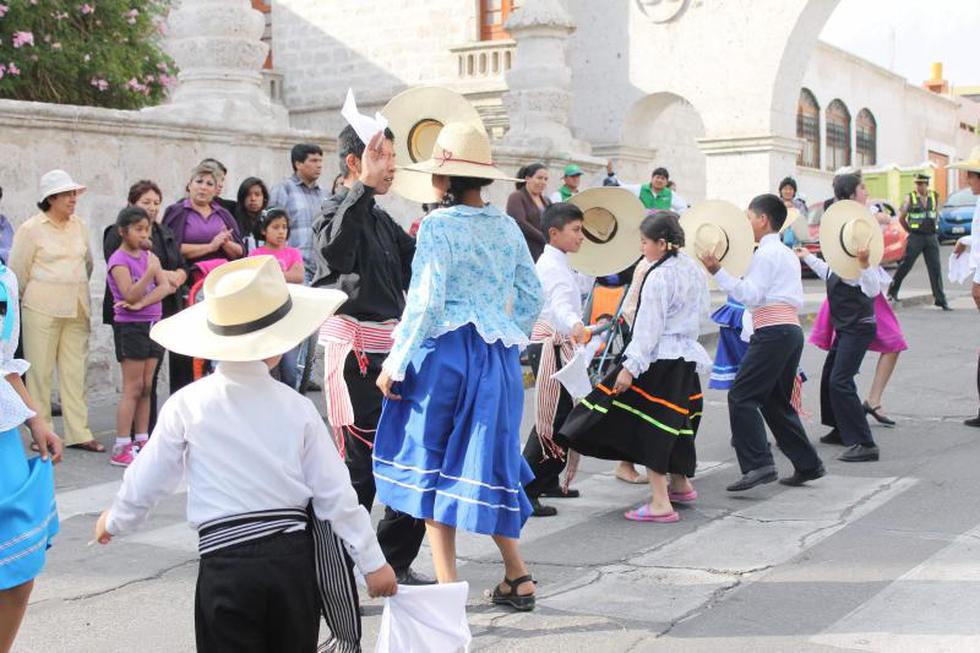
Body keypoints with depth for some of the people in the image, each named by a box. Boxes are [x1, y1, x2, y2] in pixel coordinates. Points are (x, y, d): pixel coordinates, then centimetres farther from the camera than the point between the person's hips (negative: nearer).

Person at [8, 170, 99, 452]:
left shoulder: (79, 225, 8)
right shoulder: (31, 229, -6)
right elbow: (18, 270, -1)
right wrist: (31, 300, 8)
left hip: (77, 309, 5)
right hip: (42, 310, -4)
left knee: (75, 371, 5)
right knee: (40, 371, 0)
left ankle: (78, 433, 9)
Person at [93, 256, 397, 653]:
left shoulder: (187, 405, -4)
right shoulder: (296, 408, -2)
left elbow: (147, 481, 6)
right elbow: (335, 494, 0)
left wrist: (116, 520, 28)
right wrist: (372, 561, 10)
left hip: (226, 562, -1)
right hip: (293, 556, 2)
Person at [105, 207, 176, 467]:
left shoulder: (149, 256, 10)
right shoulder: (119, 260, -9)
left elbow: (166, 287, -3)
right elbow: (130, 295, -19)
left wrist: (141, 303, -17)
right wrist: (150, 272, -29)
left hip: (153, 324, 6)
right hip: (130, 326, -6)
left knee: (146, 387, 8)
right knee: (132, 389, -6)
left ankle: (142, 442, 14)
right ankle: (121, 448, -4)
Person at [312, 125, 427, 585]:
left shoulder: (382, 220, 18)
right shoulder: (337, 212, -8)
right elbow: (335, 253, -31)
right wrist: (363, 187, -27)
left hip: (391, 350, 9)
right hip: (355, 351, -9)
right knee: (360, 465, -5)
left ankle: (395, 561, 25)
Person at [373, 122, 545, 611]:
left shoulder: (439, 226, -10)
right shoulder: (507, 226, 8)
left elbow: (425, 302, -15)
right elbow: (531, 297, 13)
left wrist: (394, 363, -8)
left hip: (445, 353, -6)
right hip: (497, 357, 6)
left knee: (432, 465, 5)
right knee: (487, 460, 16)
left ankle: (447, 585, 5)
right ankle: (517, 577, 17)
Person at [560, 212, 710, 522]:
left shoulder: (659, 277, -17)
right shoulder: (692, 269, 8)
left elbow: (649, 328, -20)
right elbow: (702, 312, 17)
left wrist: (631, 366, -19)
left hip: (659, 359, -9)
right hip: (687, 357, 9)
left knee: (648, 426, -5)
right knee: (676, 420, 22)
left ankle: (660, 502, -6)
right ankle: (681, 485, 36)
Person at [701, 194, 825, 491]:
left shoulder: (765, 254, -8)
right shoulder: (787, 254, 23)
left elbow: (751, 296, -16)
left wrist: (718, 272, -20)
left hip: (773, 331, -10)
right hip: (791, 329, 10)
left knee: (741, 396, -10)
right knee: (775, 401, 16)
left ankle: (758, 465, -18)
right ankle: (807, 464, 19)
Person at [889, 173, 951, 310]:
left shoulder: (935, 197, 4)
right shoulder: (910, 198, -3)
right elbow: (901, 218, 7)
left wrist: (933, 229, 14)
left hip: (931, 237, 2)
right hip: (915, 238, -2)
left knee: (935, 268, 0)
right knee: (906, 265, 0)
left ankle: (940, 300, 3)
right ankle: (892, 291, 17)